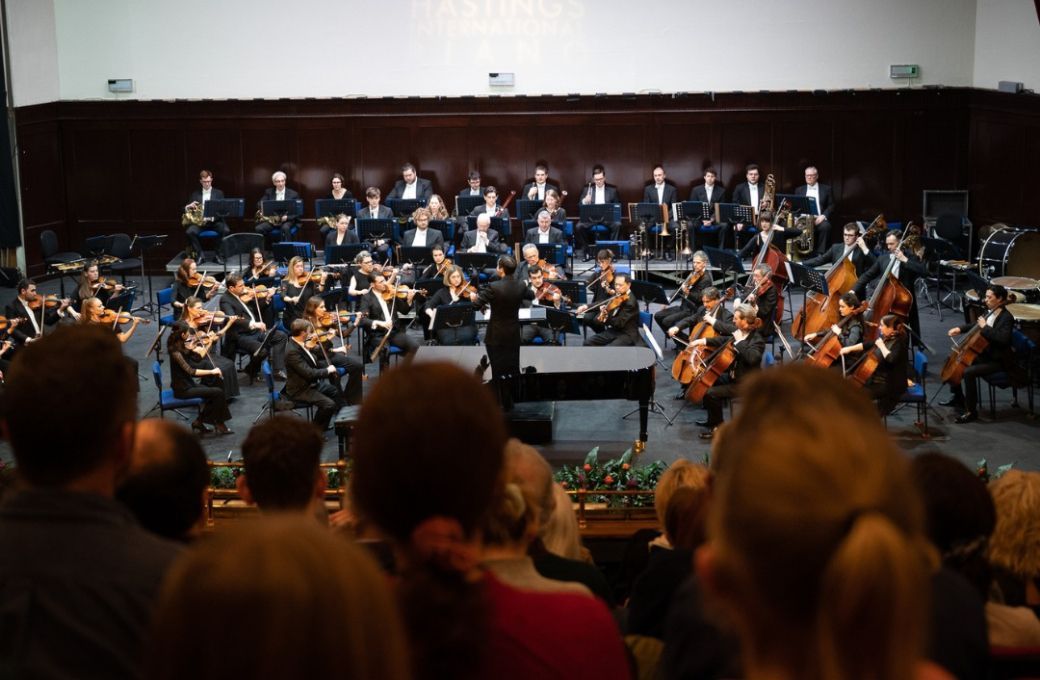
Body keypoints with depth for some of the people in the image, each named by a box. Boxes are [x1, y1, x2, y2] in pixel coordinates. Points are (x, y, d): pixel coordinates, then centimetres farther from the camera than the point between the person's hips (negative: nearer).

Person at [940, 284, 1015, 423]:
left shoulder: (1006, 318, -19)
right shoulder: (991, 313, 5)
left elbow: (1003, 338, -35)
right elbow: (975, 325, 22)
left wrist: (985, 327, -29)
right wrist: (960, 329, 6)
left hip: (998, 361, -10)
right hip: (984, 354, 10)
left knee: (968, 372, -29)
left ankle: (971, 411, -18)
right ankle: (957, 397, 26)